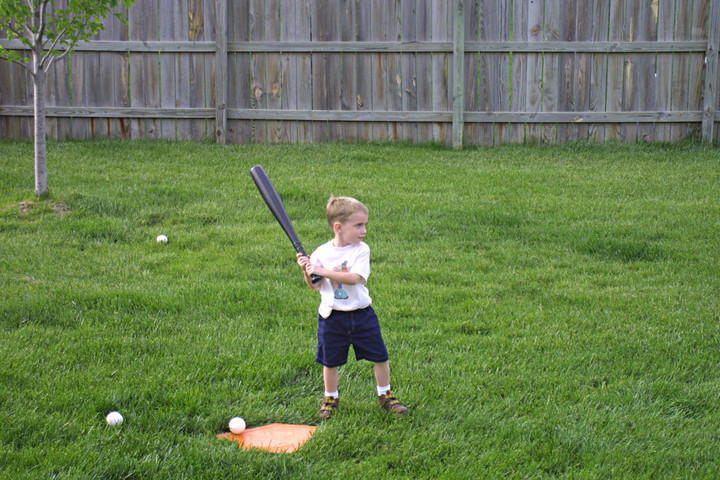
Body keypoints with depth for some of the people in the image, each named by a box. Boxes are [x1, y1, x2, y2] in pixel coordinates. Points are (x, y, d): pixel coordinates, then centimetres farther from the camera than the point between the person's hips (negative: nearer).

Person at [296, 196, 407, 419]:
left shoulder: (361, 250, -8)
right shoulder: (322, 252, -3)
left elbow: (354, 277, -23)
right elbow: (315, 285, -2)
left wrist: (324, 272, -28)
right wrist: (307, 271, -21)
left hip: (361, 315, 0)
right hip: (332, 316, 0)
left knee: (380, 356, 5)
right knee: (330, 361, 9)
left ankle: (385, 394, 26)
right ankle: (330, 398, 31)